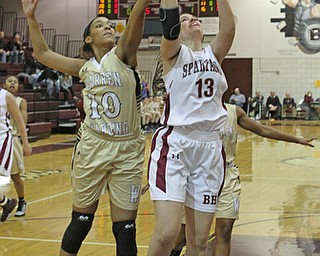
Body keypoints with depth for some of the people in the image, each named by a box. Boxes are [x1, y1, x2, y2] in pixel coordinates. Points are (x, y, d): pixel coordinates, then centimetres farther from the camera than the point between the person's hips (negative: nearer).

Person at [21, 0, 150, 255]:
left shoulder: (123, 55, -1)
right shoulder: (85, 68, 10)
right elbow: (43, 54, 17)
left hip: (127, 151, -2)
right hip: (92, 148, 3)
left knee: (125, 229, 1)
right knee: (81, 221, 12)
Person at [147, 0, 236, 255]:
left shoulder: (213, 54, 16)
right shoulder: (173, 53, 5)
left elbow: (229, 29, -3)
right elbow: (169, 22, -14)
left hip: (211, 148, 4)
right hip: (174, 144, -4)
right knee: (166, 234, -16)